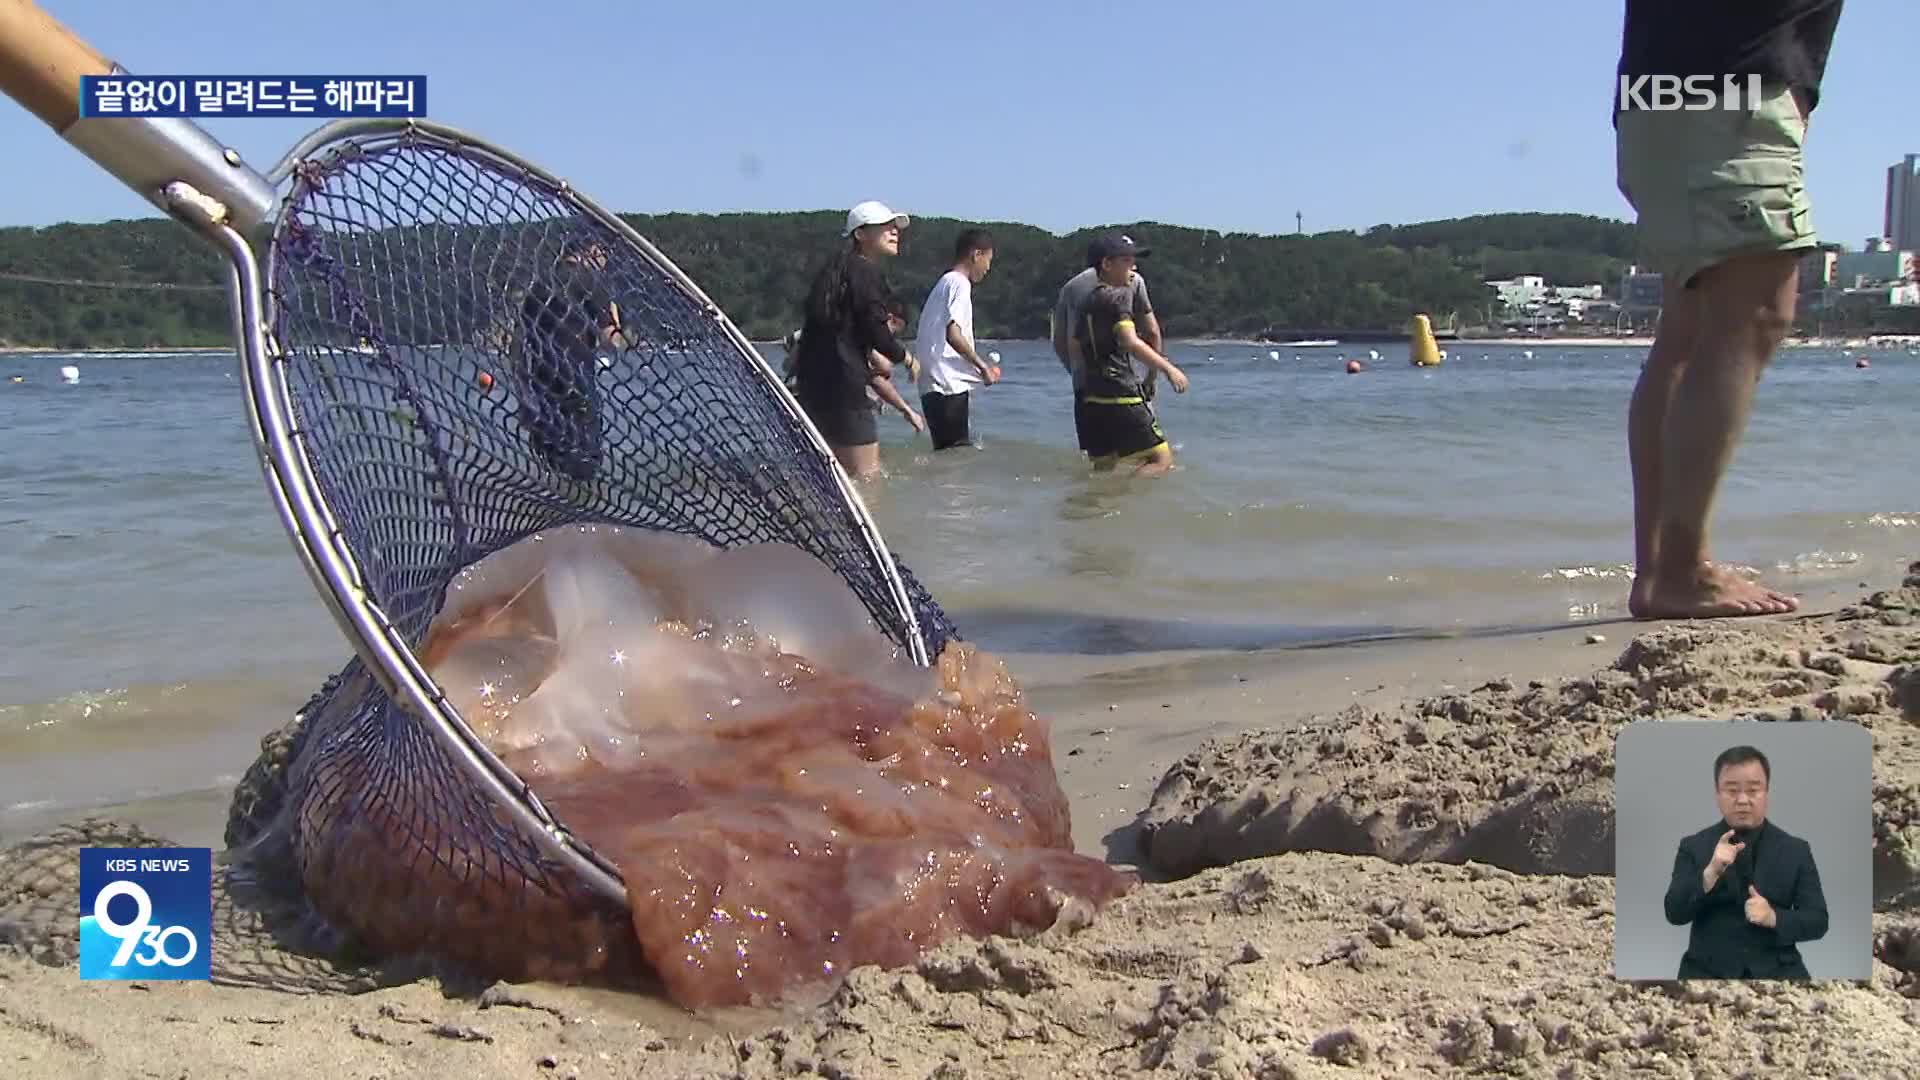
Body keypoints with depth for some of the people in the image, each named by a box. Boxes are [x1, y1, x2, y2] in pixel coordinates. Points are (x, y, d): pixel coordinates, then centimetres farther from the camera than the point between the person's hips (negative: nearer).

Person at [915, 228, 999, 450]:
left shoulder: (944, 282, 22)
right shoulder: (960, 283, -7)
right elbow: (953, 334, -19)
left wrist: (980, 367, 22)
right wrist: (983, 366, -10)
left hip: (932, 386, 10)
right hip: (951, 385, -10)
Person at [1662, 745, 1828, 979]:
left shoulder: (1796, 850, 6)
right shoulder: (1693, 847, 3)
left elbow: (1818, 922, 4)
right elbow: (1675, 914, -7)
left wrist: (1774, 918, -15)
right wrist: (1711, 872, -22)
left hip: (1776, 971, 1)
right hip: (1707, 972, -1)